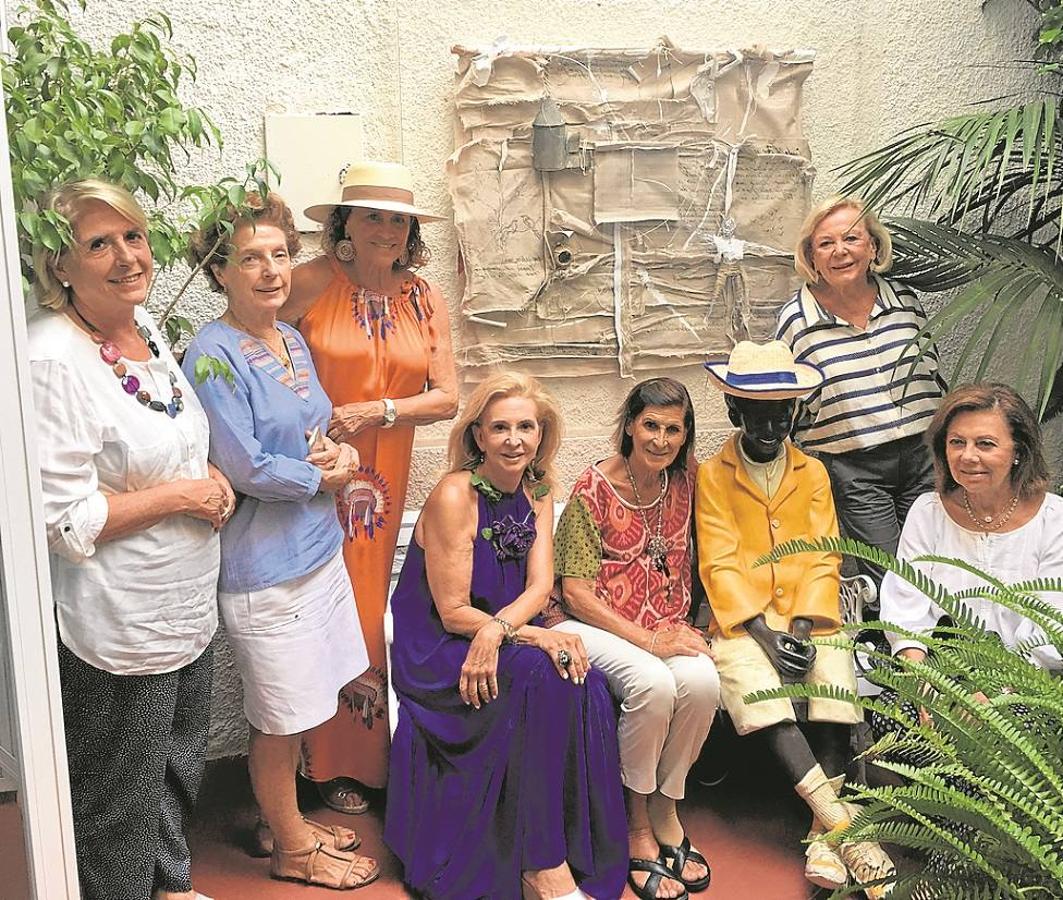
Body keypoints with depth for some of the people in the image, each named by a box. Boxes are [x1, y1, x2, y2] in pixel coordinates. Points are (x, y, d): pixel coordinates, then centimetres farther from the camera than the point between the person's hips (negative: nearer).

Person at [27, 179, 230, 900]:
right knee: (121, 801, 13)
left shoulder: (146, 325, 4)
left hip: (189, 609, 9)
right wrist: (180, 496, -18)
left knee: (180, 768, 27)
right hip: (118, 629, -9)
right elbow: (62, 519, -24)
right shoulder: (53, 359, -23)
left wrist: (211, 482, 1)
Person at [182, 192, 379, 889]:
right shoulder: (213, 354, -18)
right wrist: (322, 476, -8)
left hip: (319, 546, 8)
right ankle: (292, 849, 29)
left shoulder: (292, 339, 8)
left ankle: (291, 823, 40)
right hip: (265, 565, -8)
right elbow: (245, 469, -22)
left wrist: (341, 452, -5)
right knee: (280, 720, 9)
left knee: (298, 713, 21)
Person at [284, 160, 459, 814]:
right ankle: (333, 765, 22)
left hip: (384, 475, 4)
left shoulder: (425, 298, 5)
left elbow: (448, 397, 1)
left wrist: (377, 411, -14)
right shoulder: (313, 284, -9)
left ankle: (365, 754, 29)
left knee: (366, 607, 12)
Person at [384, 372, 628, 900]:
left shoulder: (537, 491, 5)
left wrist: (496, 629, -24)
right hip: (437, 656, -5)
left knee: (584, 682, -23)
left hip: (507, 640, 6)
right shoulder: (454, 496, -15)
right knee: (544, 679, -31)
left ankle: (582, 853, -15)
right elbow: (454, 613, -15)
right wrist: (534, 637, -22)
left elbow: (540, 585, -5)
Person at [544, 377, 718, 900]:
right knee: (653, 683, -33)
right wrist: (647, 640, -19)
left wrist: (677, 629, 0)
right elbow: (575, 592, -13)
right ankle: (637, 824, -10)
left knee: (702, 681, -27)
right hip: (588, 622, -4)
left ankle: (665, 808, -4)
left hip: (662, 626, 5)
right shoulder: (594, 489, -12)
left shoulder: (682, 480, 3)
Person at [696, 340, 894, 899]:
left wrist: (805, 626, -11)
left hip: (808, 617, 2)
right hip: (741, 619, -2)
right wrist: (763, 632, -15)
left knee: (834, 666, -29)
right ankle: (840, 820, -36)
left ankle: (824, 835, -30)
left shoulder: (813, 473, 15)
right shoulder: (712, 476, 6)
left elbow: (821, 560, 5)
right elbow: (720, 566, -3)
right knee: (750, 674, -32)